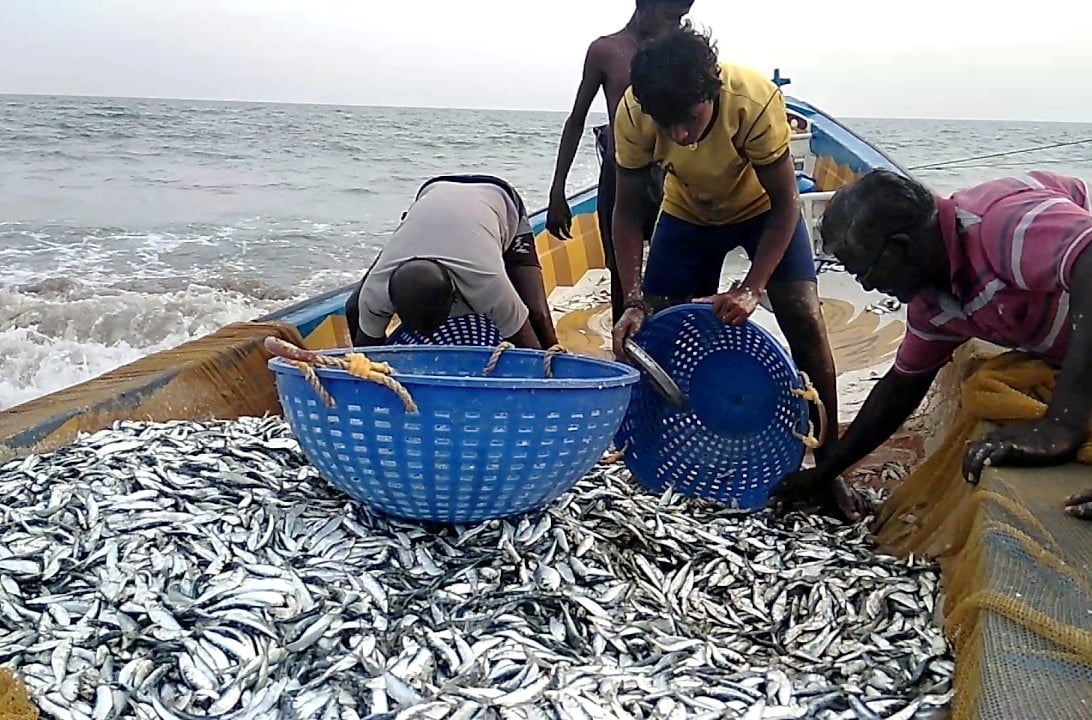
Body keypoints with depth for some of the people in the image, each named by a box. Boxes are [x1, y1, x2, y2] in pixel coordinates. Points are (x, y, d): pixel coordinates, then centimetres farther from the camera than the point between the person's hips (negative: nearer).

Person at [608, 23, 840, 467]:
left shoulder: (755, 99, -37)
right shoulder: (633, 113, -30)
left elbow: (785, 203, -27)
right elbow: (628, 210, -20)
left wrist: (749, 291, -37)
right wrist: (634, 302, -29)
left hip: (763, 208, -2)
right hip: (687, 213, 2)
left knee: (803, 318, -16)